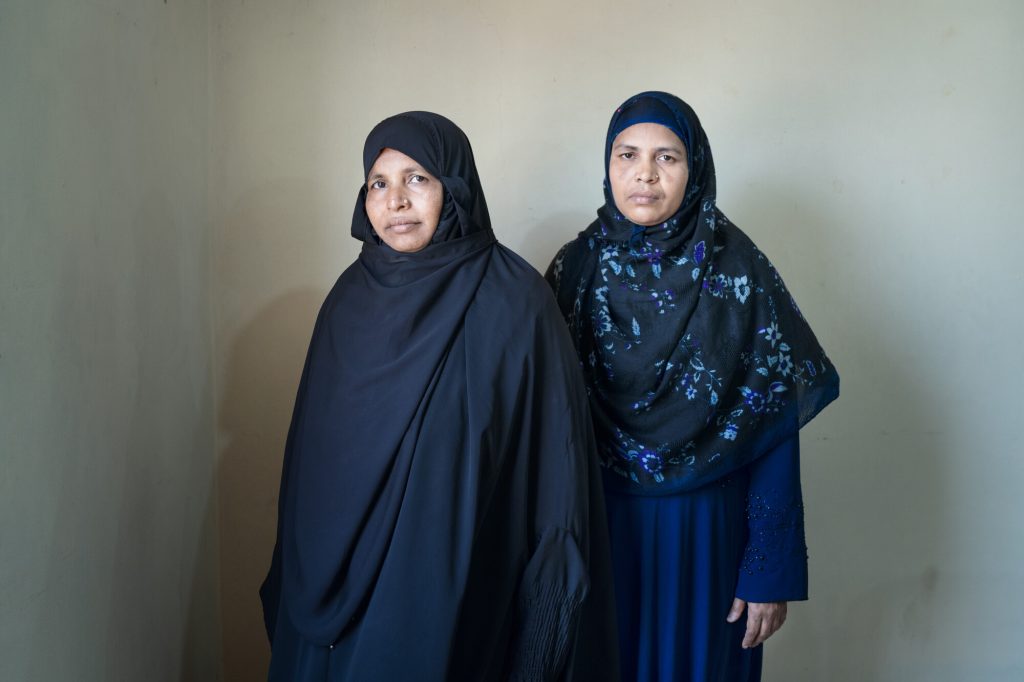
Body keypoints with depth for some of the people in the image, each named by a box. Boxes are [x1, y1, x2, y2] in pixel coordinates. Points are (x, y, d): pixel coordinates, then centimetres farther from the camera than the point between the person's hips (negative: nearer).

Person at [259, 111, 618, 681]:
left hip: (455, 585, -4)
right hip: (343, 574, 5)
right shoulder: (351, 298, 4)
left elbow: (553, 456, -11)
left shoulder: (514, 299, -11)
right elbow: (314, 455, 10)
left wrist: (551, 597, -13)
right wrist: (304, 579, 12)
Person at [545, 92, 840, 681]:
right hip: (601, 530, 2)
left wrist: (772, 570, -11)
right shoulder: (575, 269, -2)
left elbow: (775, 427, -9)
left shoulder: (740, 272, -10)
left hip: (708, 534, -2)